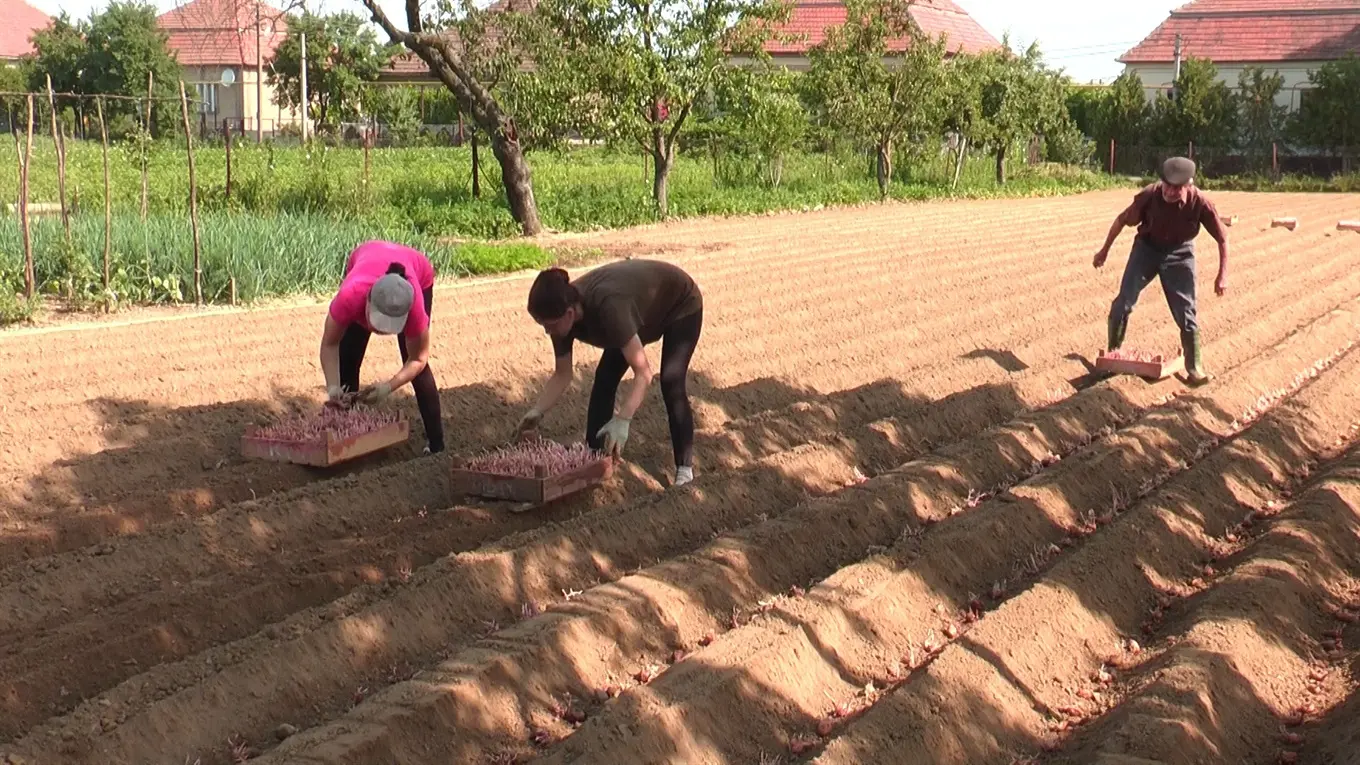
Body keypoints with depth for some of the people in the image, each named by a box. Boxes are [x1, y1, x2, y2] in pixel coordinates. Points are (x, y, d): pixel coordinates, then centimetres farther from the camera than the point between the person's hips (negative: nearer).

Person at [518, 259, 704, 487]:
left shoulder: (607, 306, -44)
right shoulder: (563, 309, -23)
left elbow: (643, 374, -43)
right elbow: (562, 375, -9)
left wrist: (622, 421, -53)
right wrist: (537, 412, -21)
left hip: (681, 305, -7)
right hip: (644, 311, 7)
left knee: (671, 383, -19)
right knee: (605, 379, -2)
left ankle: (685, 468, -10)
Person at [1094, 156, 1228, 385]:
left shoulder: (1200, 203, -28)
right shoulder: (1150, 195, -28)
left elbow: (1222, 238, -14)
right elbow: (1122, 220, -10)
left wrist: (1222, 275, -15)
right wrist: (1105, 250, -1)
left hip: (1179, 254, 0)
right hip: (1147, 247, 1)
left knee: (1186, 312, -2)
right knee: (1123, 303, -3)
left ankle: (1194, 367, 10)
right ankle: (1112, 353, 15)